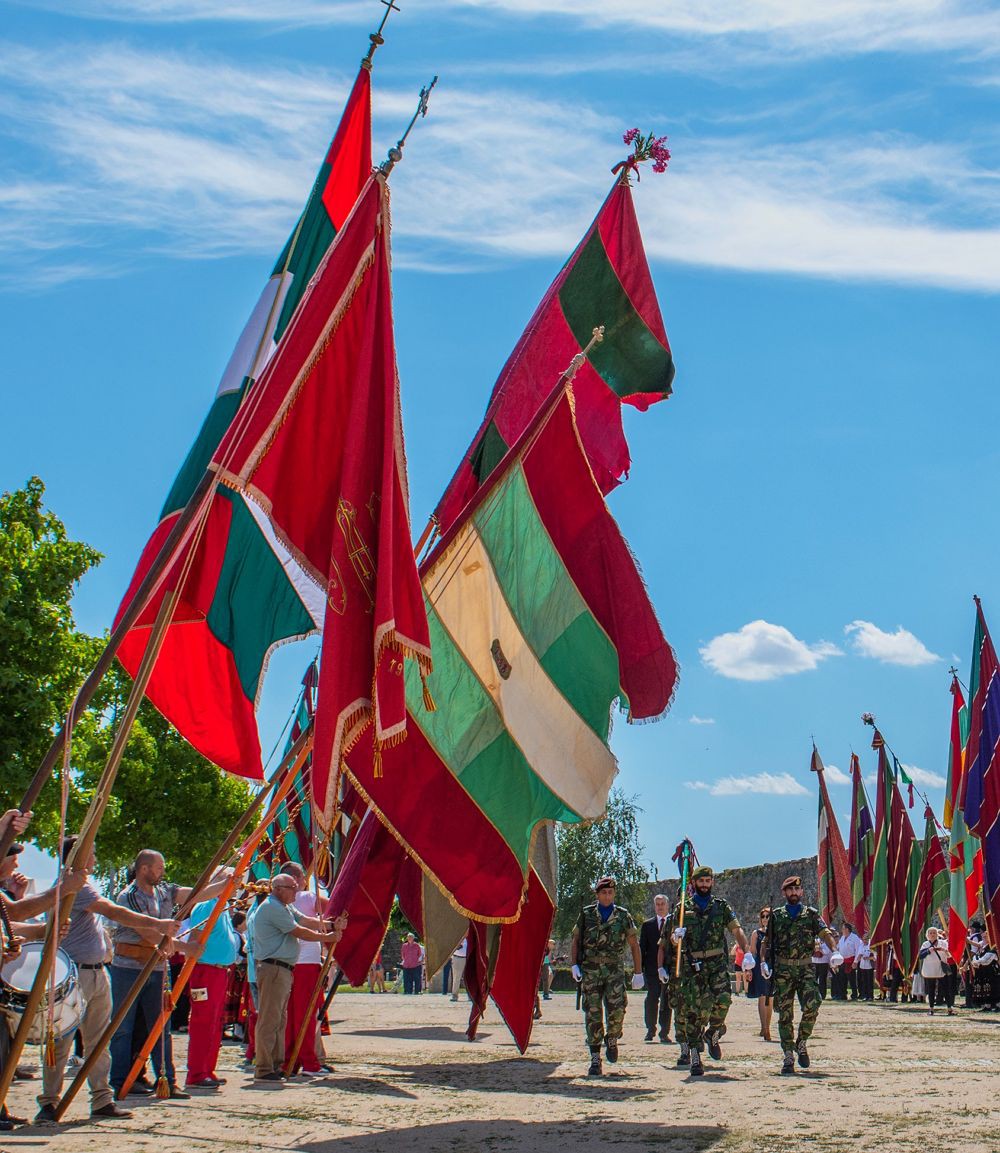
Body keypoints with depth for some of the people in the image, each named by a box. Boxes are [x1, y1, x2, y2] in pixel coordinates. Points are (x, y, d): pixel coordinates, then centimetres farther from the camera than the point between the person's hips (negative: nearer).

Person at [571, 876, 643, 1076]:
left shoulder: (624, 916, 6)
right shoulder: (586, 915, 7)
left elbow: (634, 945, 11)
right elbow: (575, 941, 9)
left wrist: (638, 973, 8)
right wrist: (574, 965, -3)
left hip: (614, 971, 0)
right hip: (590, 971, 0)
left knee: (617, 1008, -16)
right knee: (593, 1014, -3)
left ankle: (612, 1039, 15)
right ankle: (595, 1060, 3)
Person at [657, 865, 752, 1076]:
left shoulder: (722, 907, 9)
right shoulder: (683, 909, 9)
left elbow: (737, 930, -2)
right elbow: (672, 941, 8)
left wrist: (747, 953, -18)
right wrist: (676, 937, -17)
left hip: (717, 964, 0)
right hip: (692, 967, 0)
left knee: (723, 999, -20)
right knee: (695, 1010, -5)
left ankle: (713, 1035, 9)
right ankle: (695, 1057, 2)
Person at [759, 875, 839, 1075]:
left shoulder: (811, 914, 8)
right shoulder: (776, 916, 11)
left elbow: (825, 933, -6)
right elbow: (768, 941, 11)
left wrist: (835, 951, -24)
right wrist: (765, 962, -5)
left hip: (805, 968, 0)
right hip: (783, 969, 0)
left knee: (812, 1006, -16)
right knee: (785, 1014, 0)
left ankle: (801, 1043, 7)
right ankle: (788, 1057, 5)